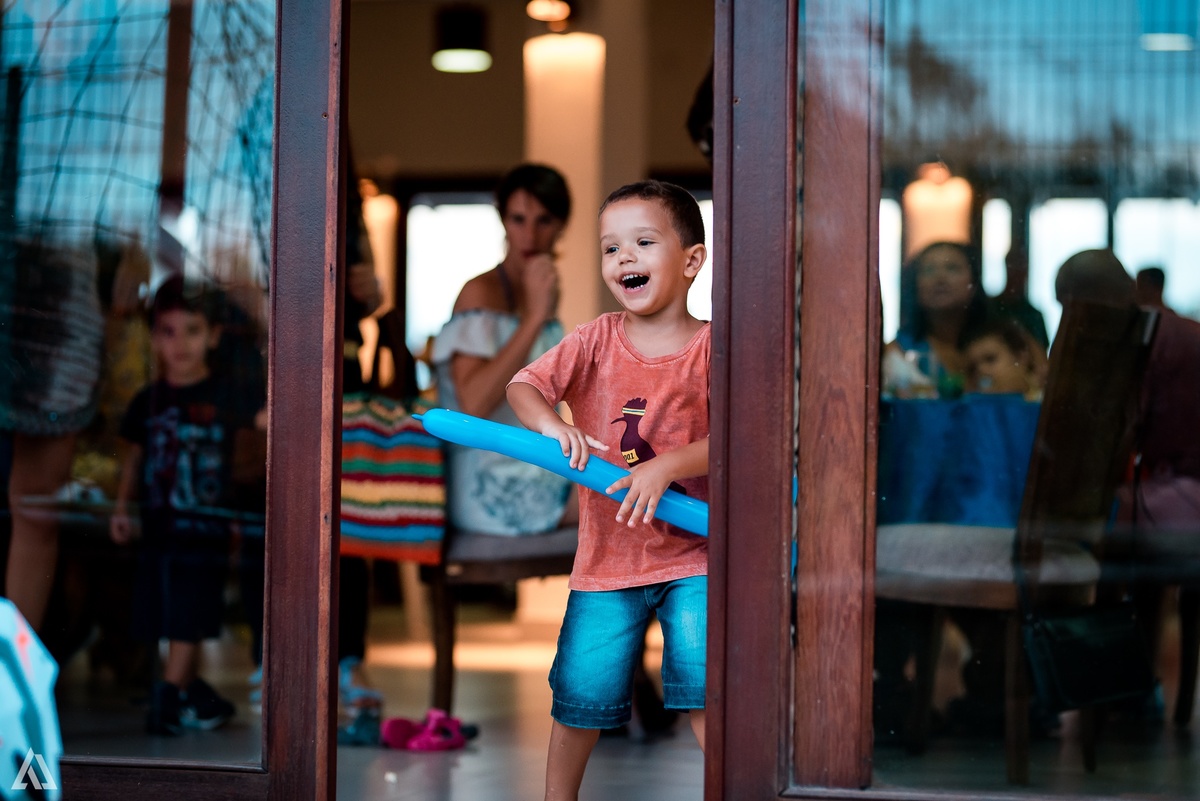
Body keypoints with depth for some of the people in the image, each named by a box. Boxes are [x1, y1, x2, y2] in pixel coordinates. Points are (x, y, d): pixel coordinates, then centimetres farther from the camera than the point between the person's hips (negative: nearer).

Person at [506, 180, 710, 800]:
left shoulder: (711, 347, -6)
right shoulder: (596, 341, 1)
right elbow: (523, 385, -6)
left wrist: (666, 467, -30)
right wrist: (550, 424, -27)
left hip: (690, 551, -2)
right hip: (606, 558, 2)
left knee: (704, 687, -12)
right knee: (580, 692, 6)